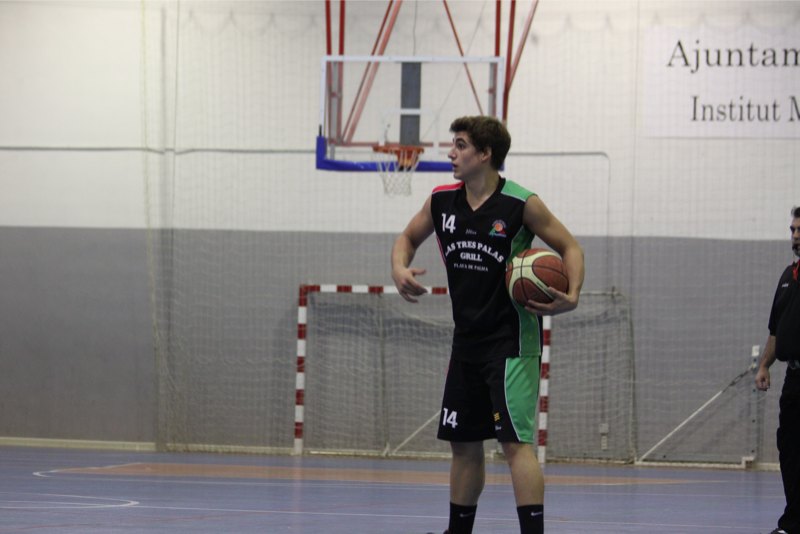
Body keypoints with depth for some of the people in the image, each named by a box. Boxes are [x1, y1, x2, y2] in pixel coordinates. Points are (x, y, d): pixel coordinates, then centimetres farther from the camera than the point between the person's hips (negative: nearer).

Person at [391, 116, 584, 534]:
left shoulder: (521, 205, -12)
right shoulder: (442, 201, 3)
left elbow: (569, 247, -4)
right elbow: (408, 238, 19)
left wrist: (571, 296, -21)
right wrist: (400, 268, -4)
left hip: (511, 342, -6)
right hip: (467, 340, 6)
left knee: (515, 440, -15)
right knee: (463, 443, 14)